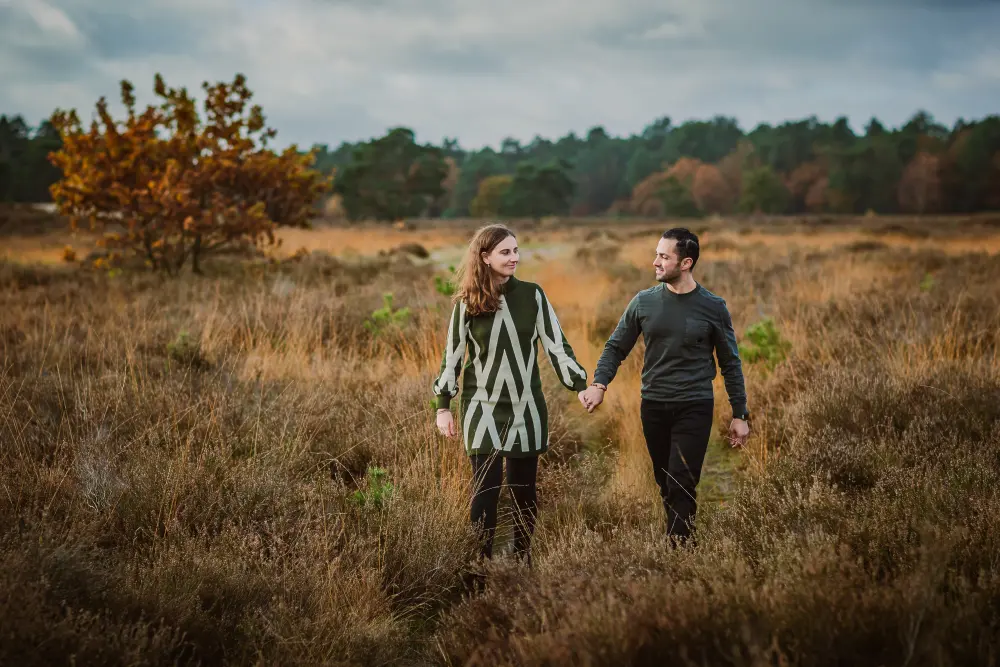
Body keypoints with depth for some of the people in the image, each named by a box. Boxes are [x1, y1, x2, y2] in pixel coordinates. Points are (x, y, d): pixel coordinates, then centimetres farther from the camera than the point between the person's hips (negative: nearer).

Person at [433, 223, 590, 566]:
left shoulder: (531, 295, -2)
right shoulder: (467, 303, -4)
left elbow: (556, 345, 0)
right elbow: (452, 356, 3)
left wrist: (581, 386, -8)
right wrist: (443, 407, 1)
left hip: (526, 409, 1)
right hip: (483, 409, -1)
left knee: (524, 488, 8)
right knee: (486, 489, -6)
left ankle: (523, 560, 22)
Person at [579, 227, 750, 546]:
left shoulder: (713, 307, -4)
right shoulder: (643, 302, 2)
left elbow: (730, 363, 3)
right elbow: (616, 347, 7)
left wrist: (740, 415, 2)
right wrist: (599, 383, -12)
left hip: (694, 409, -3)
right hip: (654, 408, 3)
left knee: (682, 487, -12)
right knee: (666, 485, 12)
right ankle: (675, 542, 25)